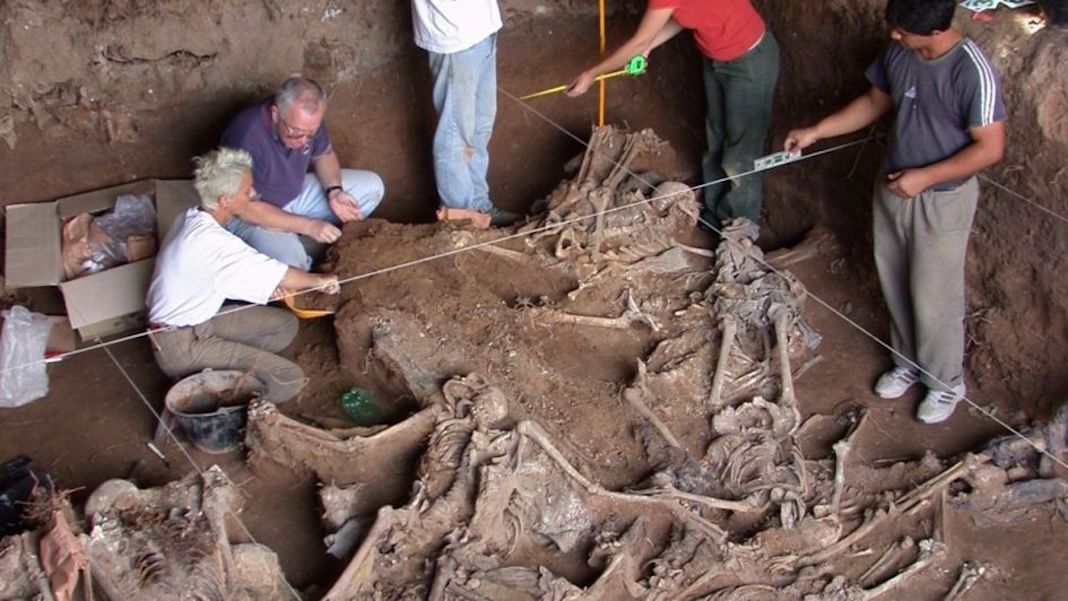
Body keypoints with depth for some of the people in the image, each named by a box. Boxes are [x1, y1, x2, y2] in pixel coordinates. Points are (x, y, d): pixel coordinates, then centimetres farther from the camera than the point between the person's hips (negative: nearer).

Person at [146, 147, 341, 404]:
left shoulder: (191, 219, -2)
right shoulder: (212, 240, -29)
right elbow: (281, 275, -19)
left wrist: (264, 283, -1)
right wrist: (319, 280, -1)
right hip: (181, 346, -9)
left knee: (285, 325, 11)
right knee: (290, 378, -15)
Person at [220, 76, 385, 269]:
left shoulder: (307, 120, -15)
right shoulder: (247, 138, -35)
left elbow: (324, 154, 7)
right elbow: (247, 208, -29)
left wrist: (334, 191, -14)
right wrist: (309, 226, -30)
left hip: (297, 192, 7)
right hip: (249, 214, -7)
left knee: (372, 187, -1)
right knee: (291, 261, -35)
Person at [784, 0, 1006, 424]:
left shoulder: (973, 72, -27)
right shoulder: (898, 53, -7)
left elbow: (991, 148, -22)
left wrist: (925, 176, -25)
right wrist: (816, 131, 3)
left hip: (942, 201, -7)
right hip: (893, 186, 7)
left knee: (934, 298, 8)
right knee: (895, 286, 20)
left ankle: (946, 382, 31)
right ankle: (908, 362, 43)